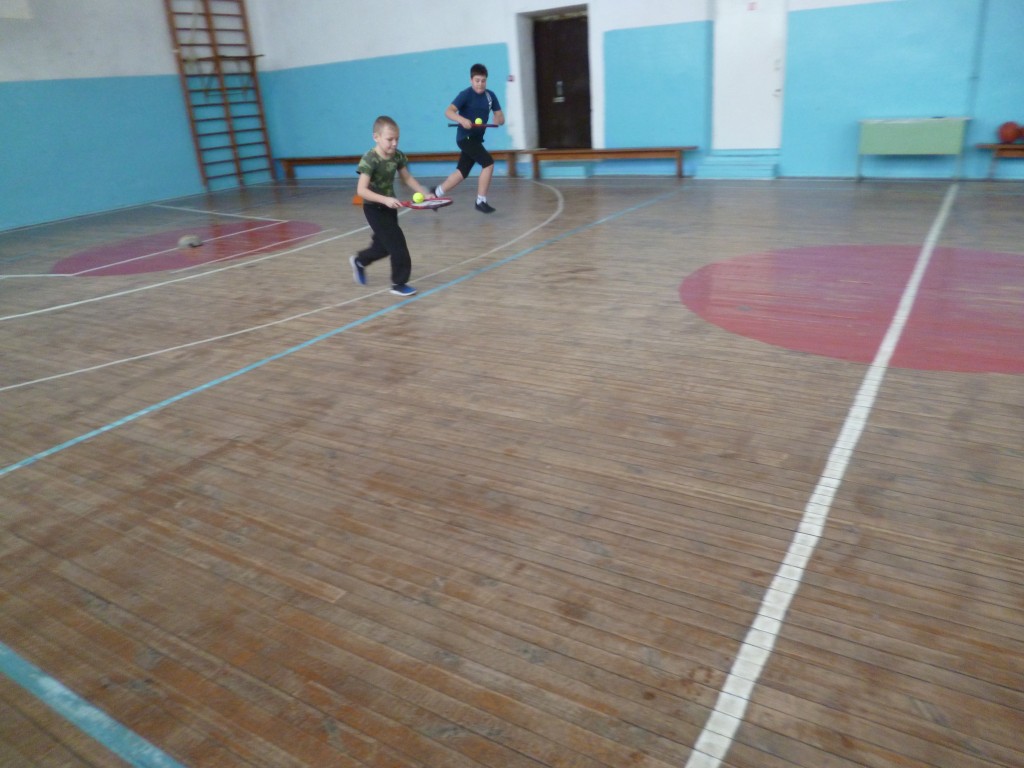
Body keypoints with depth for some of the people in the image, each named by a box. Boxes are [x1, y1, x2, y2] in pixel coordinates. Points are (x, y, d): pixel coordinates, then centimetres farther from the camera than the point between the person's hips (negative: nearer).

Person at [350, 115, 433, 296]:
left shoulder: (398, 156, -5)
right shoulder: (370, 159, -24)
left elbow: (407, 177, 10)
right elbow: (361, 190, -30)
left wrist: (424, 193, -3)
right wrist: (385, 200, -40)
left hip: (389, 207, 7)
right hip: (374, 209, -7)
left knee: (383, 245, 18)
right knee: (397, 243, -10)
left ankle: (359, 261, 46)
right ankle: (399, 283, 4)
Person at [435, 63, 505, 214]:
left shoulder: (490, 95, 5)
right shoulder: (466, 95, -13)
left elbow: (500, 116, 8)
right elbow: (448, 111, -21)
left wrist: (499, 119, -16)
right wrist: (462, 120, -39)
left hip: (476, 138, 7)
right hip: (465, 137, -7)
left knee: (462, 172, 12)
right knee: (488, 163, -18)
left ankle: (436, 193, 29)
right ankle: (481, 201, -8)